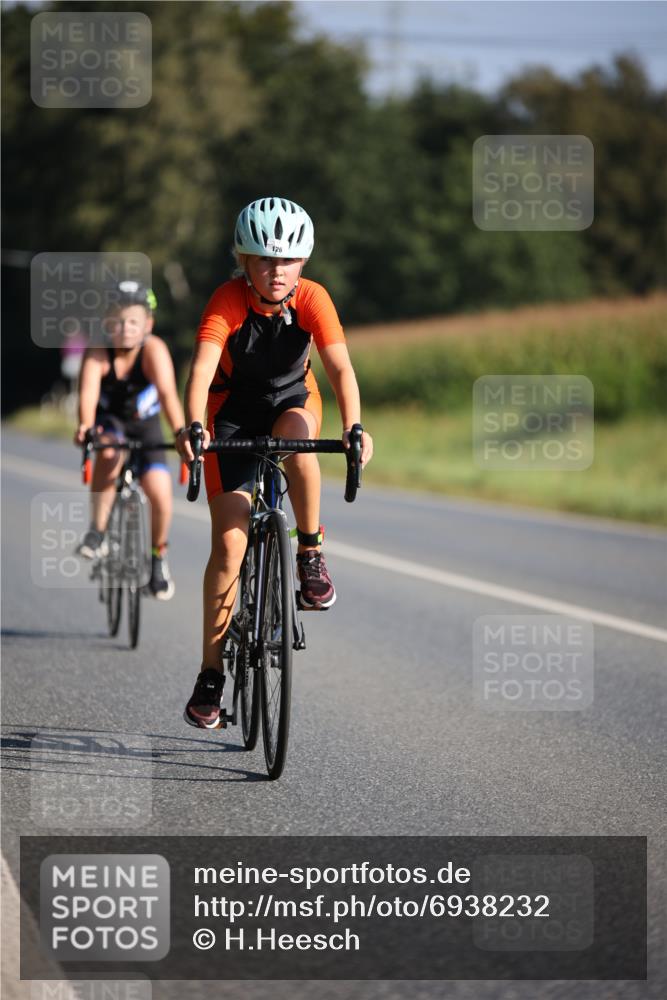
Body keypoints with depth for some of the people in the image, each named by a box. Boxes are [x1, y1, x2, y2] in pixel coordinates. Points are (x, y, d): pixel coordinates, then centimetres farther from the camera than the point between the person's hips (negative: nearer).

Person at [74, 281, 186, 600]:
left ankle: (158, 555, 13)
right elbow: (88, 392, -40)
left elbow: (167, 393, -41)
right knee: (109, 452, -34)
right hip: (108, 420, 0)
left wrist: (181, 433, -56)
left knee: (160, 493, -15)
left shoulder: (154, 350, -29)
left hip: (144, 424, 0)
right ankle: (97, 531, -20)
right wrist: (85, 426, -60)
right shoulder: (98, 353, -27)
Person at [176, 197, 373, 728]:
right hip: (234, 415, -1)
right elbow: (202, 368, -36)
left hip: (292, 402, 1)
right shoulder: (228, 301, -24)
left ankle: (311, 553, -17)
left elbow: (341, 367, -28)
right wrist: (193, 425, -54)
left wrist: (354, 428, -44)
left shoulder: (312, 299, -20)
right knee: (229, 545, -9)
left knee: (297, 434, -38)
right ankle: (211, 673, 1)